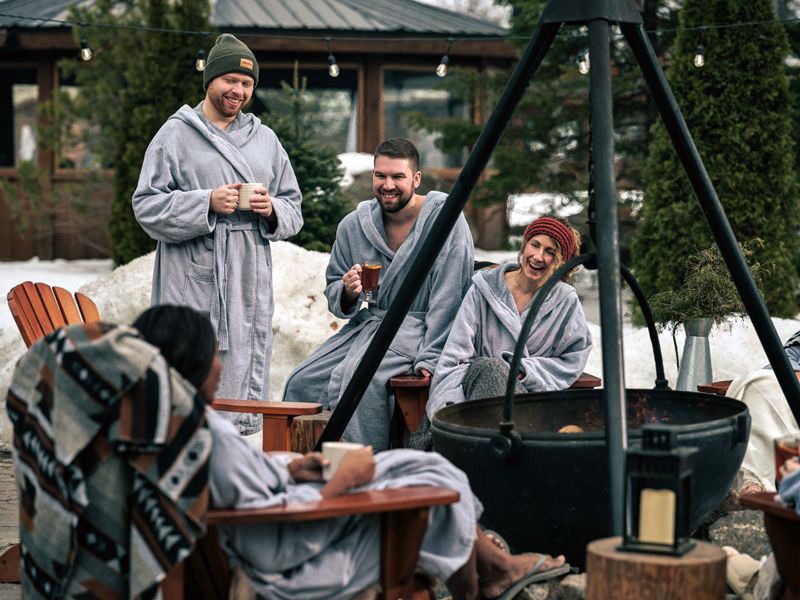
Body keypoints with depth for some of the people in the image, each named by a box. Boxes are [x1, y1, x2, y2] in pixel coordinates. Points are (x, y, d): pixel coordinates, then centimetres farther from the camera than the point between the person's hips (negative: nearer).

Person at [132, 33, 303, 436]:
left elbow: (294, 208, 20)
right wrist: (206, 203, -15)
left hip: (250, 281, 5)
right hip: (193, 283, -5)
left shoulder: (265, 139, 17)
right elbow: (147, 205, -3)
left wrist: (273, 210, -3)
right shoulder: (176, 135, 3)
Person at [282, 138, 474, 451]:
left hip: (418, 327, -6)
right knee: (301, 382, -9)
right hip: (367, 321, 6)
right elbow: (333, 292, 15)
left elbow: (448, 298, -14)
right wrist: (347, 292, -11)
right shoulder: (353, 225, 6)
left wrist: (431, 358, -22)